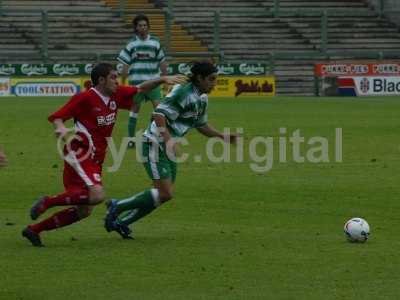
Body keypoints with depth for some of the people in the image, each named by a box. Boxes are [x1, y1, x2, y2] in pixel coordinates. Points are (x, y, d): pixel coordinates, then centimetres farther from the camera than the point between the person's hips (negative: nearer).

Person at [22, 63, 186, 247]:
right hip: (79, 154, -8)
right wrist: (61, 128, -31)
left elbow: (140, 89, 19)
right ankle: (47, 202, -15)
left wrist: (162, 80, 7)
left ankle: (34, 230, 13)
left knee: (84, 211, 6)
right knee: (97, 195, -28)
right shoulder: (85, 98, -11)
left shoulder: (116, 95, 9)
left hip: (95, 160, 8)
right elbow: (56, 116, -10)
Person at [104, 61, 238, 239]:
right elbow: (159, 115, -26)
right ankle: (117, 208, -2)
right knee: (165, 194, -15)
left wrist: (222, 136, 11)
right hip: (155, 143, -9)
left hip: (168, 148, 10)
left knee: (164, 194, 6)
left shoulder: (203, 99, 10)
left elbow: (201, 125, 23)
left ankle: (120, 222, 14)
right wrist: (168, 139, -36)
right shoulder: (183, 93, -20)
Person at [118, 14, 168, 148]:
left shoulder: (155, 42, 3)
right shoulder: (131, 44, 0)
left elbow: (162, 62, 11)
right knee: (135, 108, 6)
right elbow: (125, 65, 3)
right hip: (136, 81, 0)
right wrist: (122, 83, 1)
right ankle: (131, 138, 14)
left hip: (153, 81, 0)